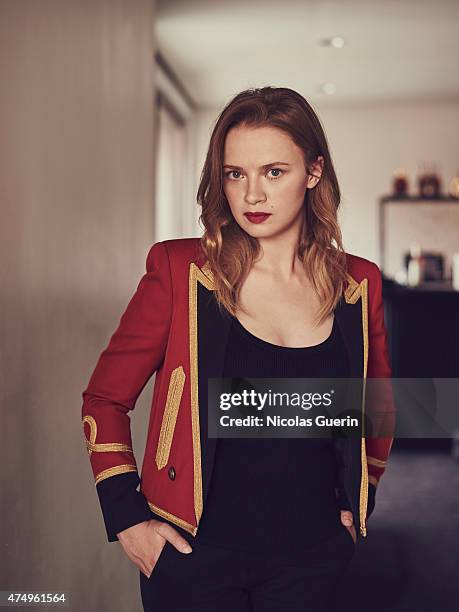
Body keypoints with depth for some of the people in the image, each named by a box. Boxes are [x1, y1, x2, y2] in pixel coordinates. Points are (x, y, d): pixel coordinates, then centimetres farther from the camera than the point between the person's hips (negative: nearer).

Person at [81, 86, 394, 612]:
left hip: (313, 554, 3)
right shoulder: (179, 270, -10)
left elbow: (377, 408, 14)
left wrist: (354, 506, 11)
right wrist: (127, 520, -7)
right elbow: (103, 399, -3)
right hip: (196, 550, -2)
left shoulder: (358, 284, -2)